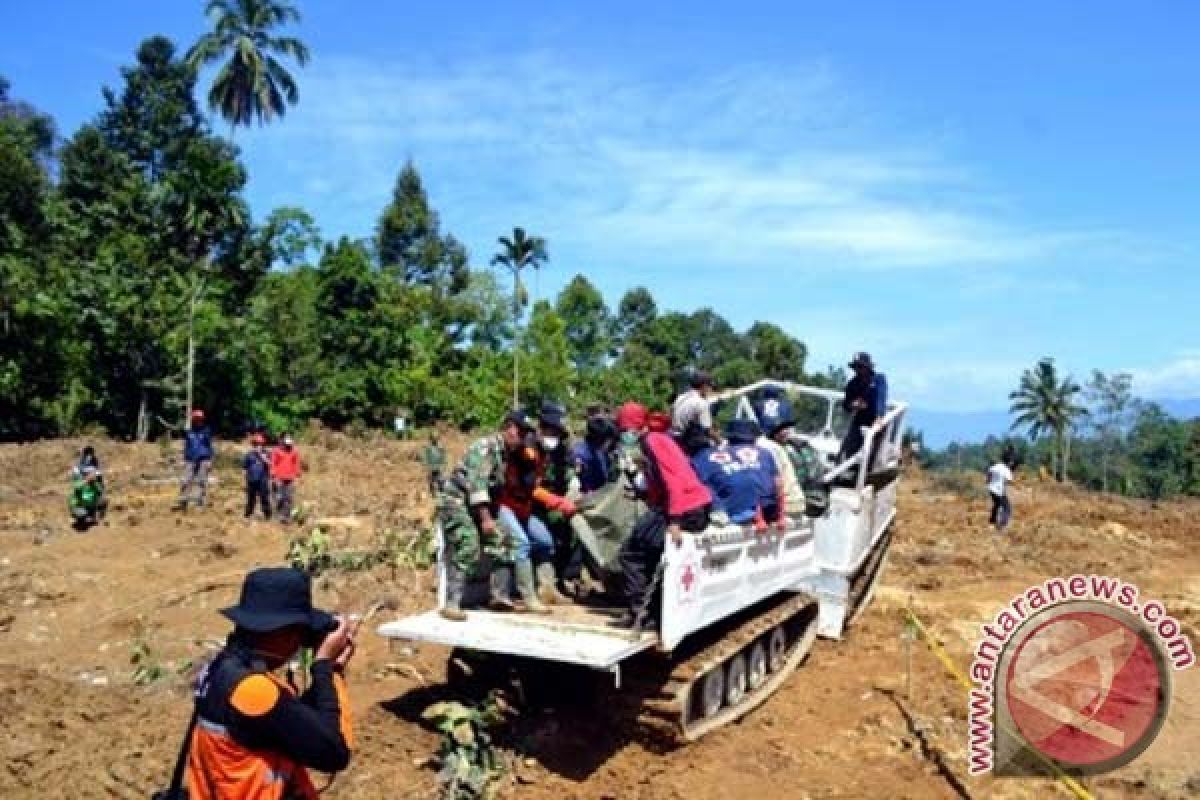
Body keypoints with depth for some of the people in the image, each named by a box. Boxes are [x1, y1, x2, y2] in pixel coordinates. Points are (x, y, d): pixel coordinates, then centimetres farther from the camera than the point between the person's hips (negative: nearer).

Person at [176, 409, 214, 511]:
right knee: (186, 481, -3)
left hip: (203, 460, -3)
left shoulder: (206, 432, 3)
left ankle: (201, 503, 0)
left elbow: (210, 447, 4)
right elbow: (186, 447, 16)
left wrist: (210, 461, -2)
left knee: (201, 482, -3)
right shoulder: (188, 432, 10)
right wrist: (185, 460, 14)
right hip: (191, 460, 3)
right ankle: (182, 502, 0)